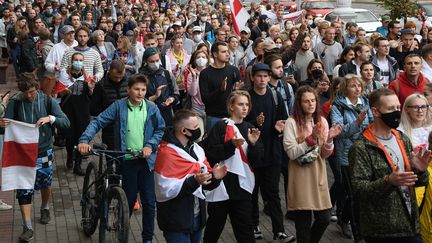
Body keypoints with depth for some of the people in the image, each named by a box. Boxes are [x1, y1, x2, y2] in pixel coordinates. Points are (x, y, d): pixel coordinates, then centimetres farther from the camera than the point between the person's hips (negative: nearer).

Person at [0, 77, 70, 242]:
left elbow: (65, 122, -8)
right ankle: (27, 227, -2)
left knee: (45, 183, 17)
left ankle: (45, 208, 47)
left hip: (43, 151, 1)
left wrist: (50, 118, -27)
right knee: (24, 189, -6)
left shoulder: (47, 101, -7)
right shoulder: (15, 102, -8)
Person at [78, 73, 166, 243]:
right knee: (129, 199, 7)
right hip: (127, 159, -2)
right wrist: (84, 140, -20)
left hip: (146, 159, 2)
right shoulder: (119, 106, -3)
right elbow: (98, 122, -6)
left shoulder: (151, 108, 3)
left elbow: (161, 129, 8)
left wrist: (150, 145, -8)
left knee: (149, 202, 4)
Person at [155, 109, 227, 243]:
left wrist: (214, 177, -9)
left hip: (197, 217, 8)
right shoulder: (166, 153, -17)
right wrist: (194, 181, -31)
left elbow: (206, 182, 13)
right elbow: (166, 190, -25)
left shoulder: (196, 149, 9)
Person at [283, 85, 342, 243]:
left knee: (324, 219, 5)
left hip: (318, 175, 4)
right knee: (303, 222, 1)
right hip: (301, 177, -4)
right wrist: (311, 139, -22)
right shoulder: (292, 123, -8)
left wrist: (329, 139, -14)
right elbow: (291, 154, -14)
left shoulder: (322, 121, 6)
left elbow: (325, 155, 5)